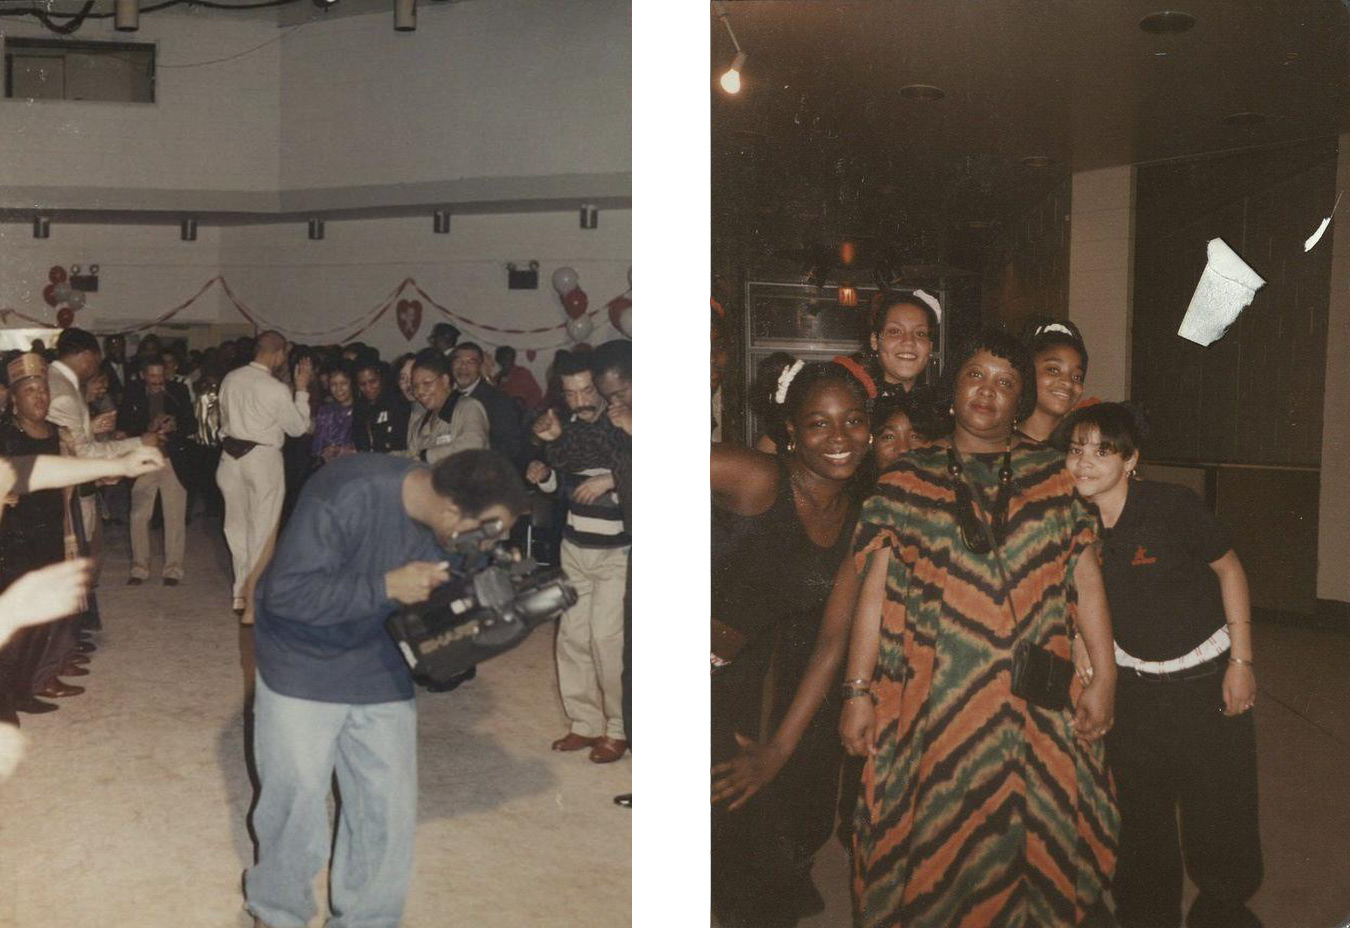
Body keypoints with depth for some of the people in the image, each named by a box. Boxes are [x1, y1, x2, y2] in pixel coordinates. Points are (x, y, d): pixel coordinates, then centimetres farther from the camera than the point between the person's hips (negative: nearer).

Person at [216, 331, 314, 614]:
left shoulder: (230, 379, 2)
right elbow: (298, 427, -4)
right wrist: (302, 388, 0)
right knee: (262, 528, 3)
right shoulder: (276, 390, -15)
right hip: (262, 458, -6)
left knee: (237, 525, 13)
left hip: (231, 455, 6)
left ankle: (242, 593, 19)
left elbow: (224, 418, 13)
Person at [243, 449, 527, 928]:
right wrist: (387, 586, -33)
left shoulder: (451, 524, -13)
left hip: (383, 674, 5)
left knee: (389, 811, 5)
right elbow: (286, 592, -30)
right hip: (302, 668, -4)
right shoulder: (347, 495, -31)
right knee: (296, 802, 5)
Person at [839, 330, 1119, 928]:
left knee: (1038, 837, 7)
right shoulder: (906, 481, 4)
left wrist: (1104, 678, 1)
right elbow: (875, 590, 1)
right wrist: (857, 690, -3)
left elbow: (1087, 580, 7)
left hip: (1039, 701, 1)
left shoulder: (1054, 477, 8)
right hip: (936, 697, -1)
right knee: (938, 842, 5)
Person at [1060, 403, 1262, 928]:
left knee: (1218, 812, 2)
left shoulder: (1172, 507, -17)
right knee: (1141, 817, 11)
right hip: (1132, 683, 3)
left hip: (1207, 677, -3)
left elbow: (1229, 570, -5)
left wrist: (1241, 660, -6)